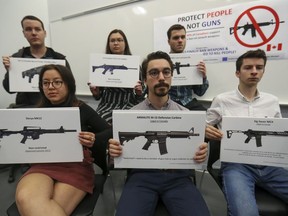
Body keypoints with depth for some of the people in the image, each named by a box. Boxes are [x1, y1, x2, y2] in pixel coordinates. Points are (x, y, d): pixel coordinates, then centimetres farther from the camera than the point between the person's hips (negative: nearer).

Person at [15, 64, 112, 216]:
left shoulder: (82, 109, 6)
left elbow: (110, 131, 6)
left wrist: (94, 140, -13)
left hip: (77, 165, -2)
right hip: (43, 165, 3)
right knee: (25, 198, -29)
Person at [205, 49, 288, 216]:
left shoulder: (272, 101, 14)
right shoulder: (222, 100, 3)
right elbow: (205, 128, 8)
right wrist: (207, 131, -16)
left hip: (269, 165, 5)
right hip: (236, 164, -4)